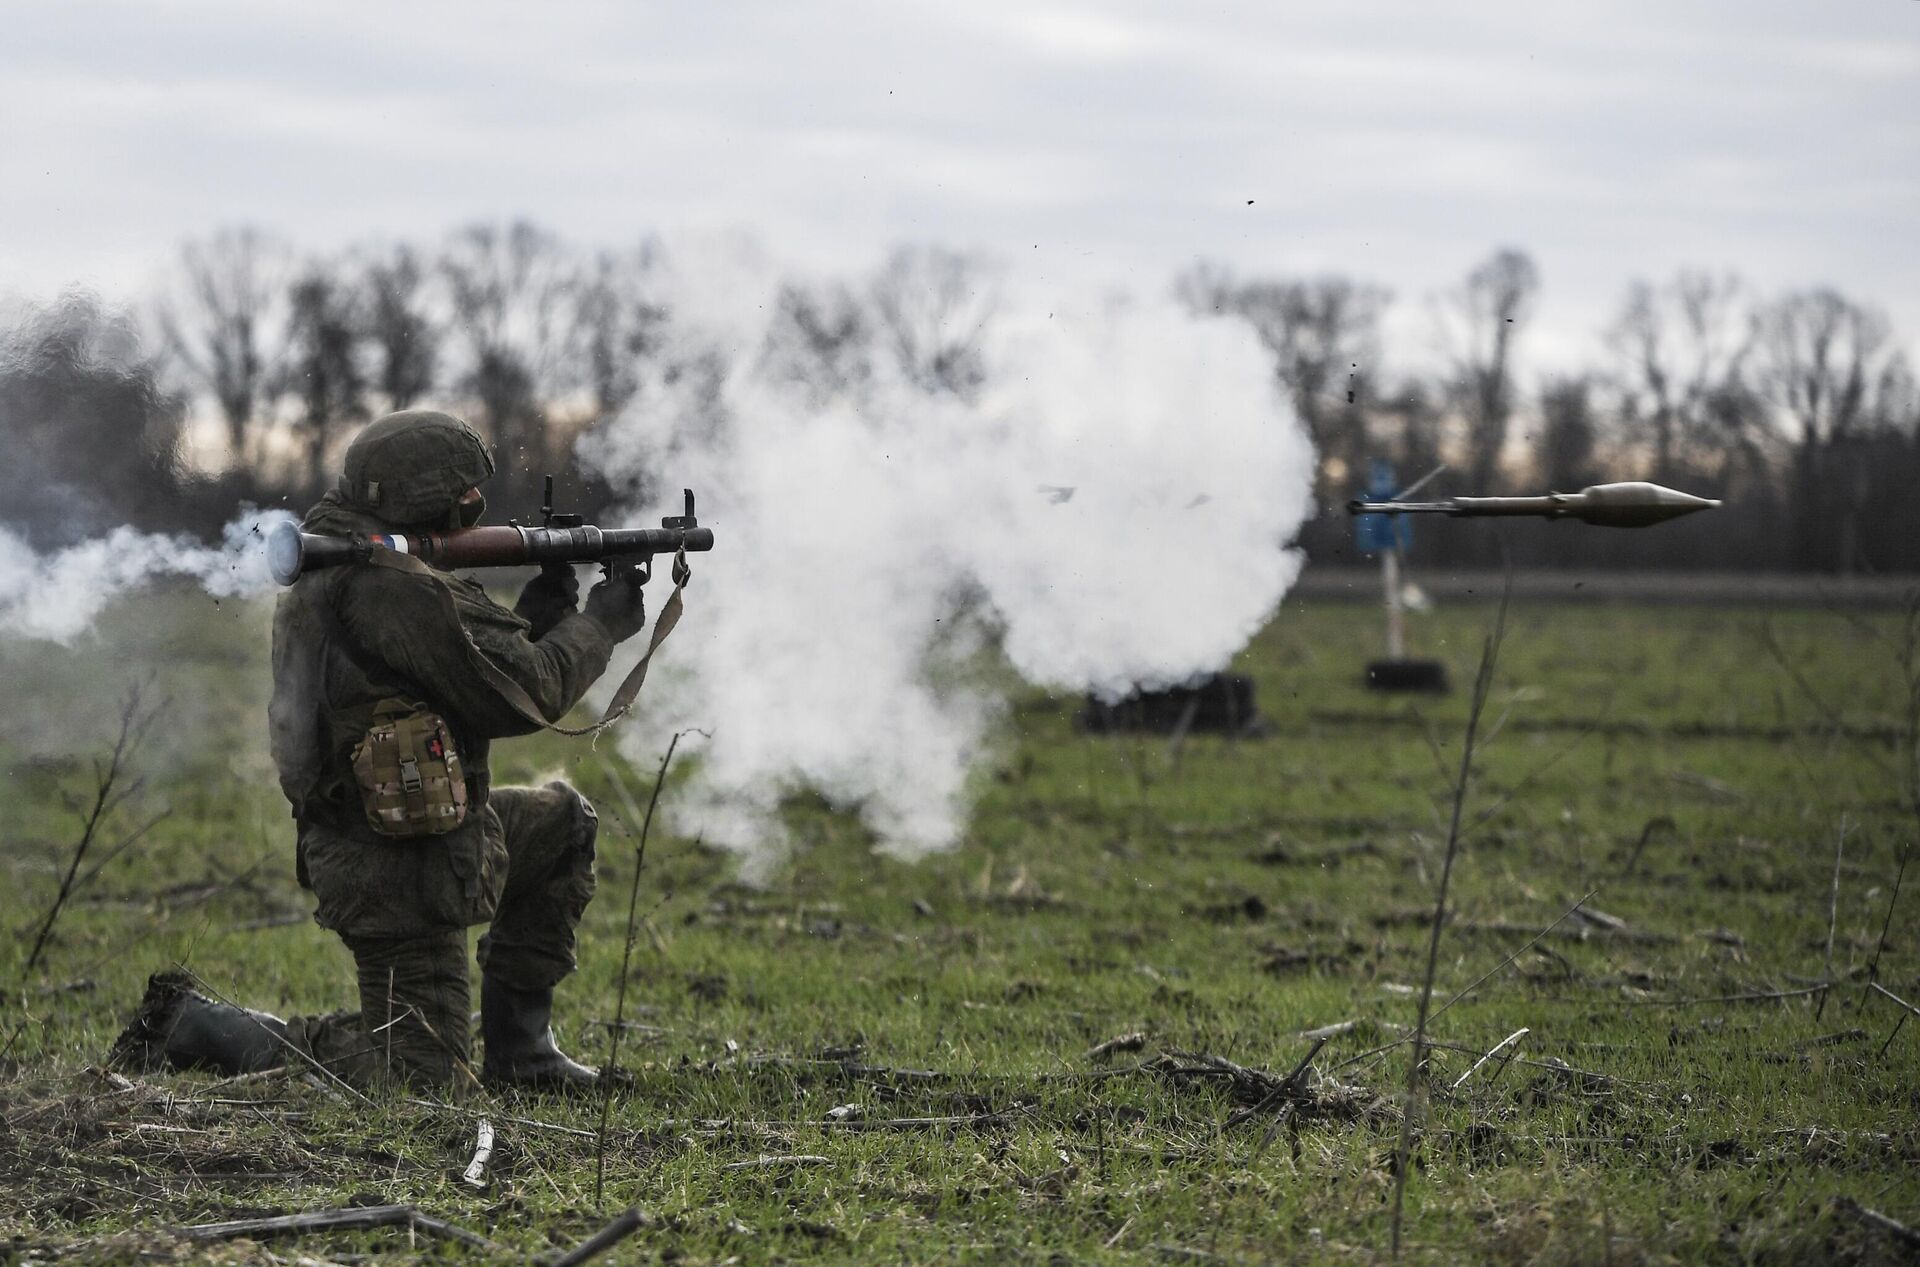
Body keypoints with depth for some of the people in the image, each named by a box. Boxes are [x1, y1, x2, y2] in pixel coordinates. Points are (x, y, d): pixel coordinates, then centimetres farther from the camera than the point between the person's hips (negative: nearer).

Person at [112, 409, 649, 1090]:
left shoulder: (332, 569, 10)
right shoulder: (393, 587, -23)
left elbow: (473, 664, 17)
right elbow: (519, 694, -18)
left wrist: (539, 612, 9)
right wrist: (598, 625, -3)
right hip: (402, 872, -10)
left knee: (563, 820, 25)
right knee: (421, 1075, -4)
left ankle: (517, 1047, 24)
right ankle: (194, 1027, -1)